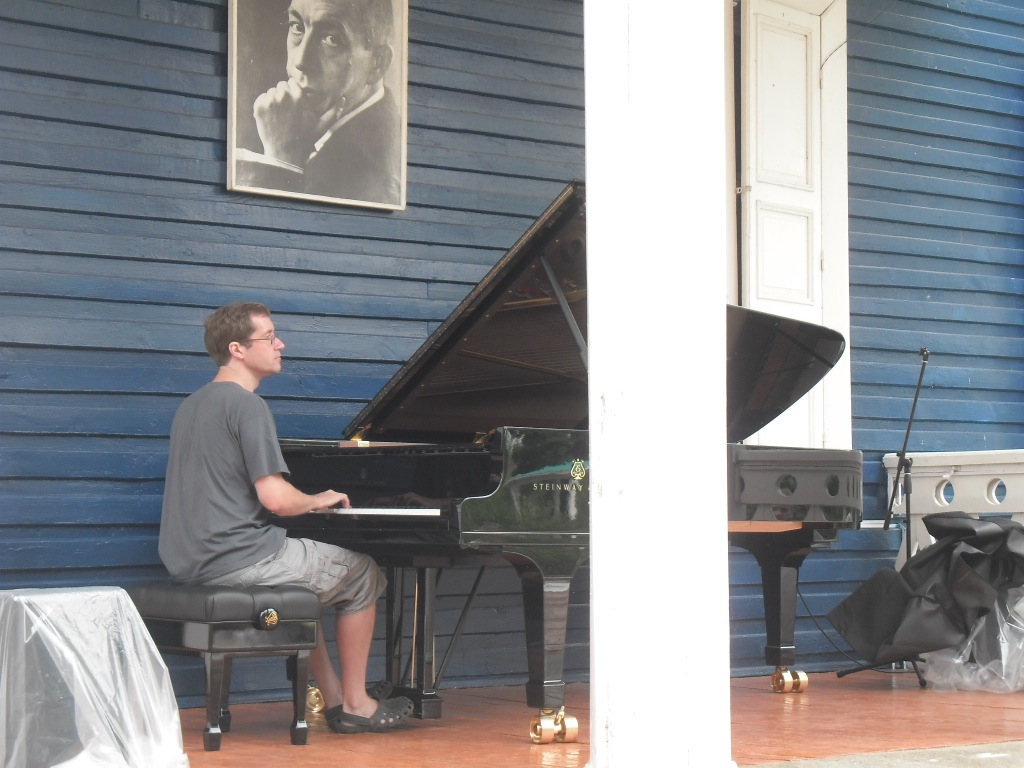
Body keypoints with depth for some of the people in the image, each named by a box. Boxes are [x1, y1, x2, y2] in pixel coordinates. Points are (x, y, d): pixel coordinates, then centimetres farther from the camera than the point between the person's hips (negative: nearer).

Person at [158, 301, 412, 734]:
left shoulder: (191, 406, 15)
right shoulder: (247, 405, -14)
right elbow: (275, 499, -21)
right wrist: (318, 501, 1)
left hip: (190, 562, 9)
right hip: (236, 560, -9)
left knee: (304, 580, 33)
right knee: (362, 574, 10)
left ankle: (333, 698, 29)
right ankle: (356, 703, 16)